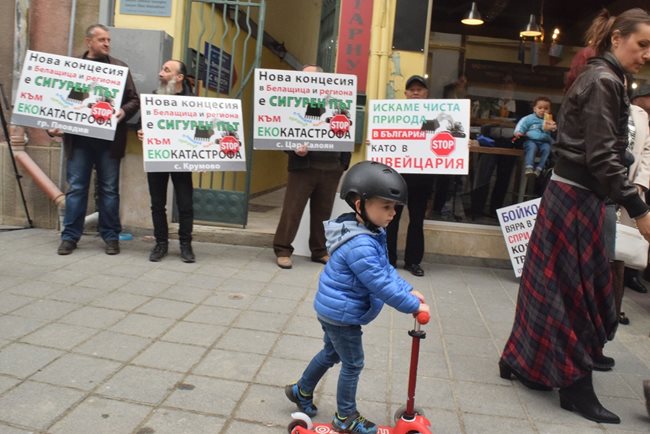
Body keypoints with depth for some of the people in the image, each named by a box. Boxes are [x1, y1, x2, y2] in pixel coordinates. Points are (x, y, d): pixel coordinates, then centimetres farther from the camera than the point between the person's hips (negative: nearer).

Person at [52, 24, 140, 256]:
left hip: (109, 138, 0)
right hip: (79, 137, 1)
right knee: (76, 188, 4)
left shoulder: (119, 67, 8)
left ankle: (111, 236, 14)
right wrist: (53, 125, -5)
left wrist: (123, 111, -15)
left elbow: (134, 99, 5)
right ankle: (70, 236, 13)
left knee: (109, 189, 5)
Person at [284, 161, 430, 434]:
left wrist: (409, 291, -2)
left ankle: (301, 391, 46)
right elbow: (382, 286, -30)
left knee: (331, 353, 26)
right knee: (353, 365, 7)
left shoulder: (371, 234, 1)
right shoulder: (360, 245, -33)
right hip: (341, 314, -10)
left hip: (334, 309, 10)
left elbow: (386, 270, 8)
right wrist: (413, 306, -20)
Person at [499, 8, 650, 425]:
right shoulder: (603, 81, -14)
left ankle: (520, 360, 28)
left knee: (556, 285, 15)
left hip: (575, 194, 10)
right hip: (576, 198, -10)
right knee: (575, 290, -1)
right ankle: (576, 387, 13)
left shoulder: (601, 79, 16)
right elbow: (601, 157, -22)